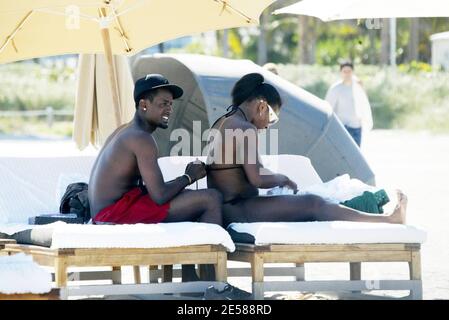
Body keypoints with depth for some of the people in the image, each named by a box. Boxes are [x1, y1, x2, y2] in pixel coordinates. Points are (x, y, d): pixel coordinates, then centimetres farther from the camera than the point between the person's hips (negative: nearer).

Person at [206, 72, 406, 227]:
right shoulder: (244, 129, -13)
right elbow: (256, 178, -21)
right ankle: (390, 220, -12)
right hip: (238, 210, -10)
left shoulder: (222, 124, 18)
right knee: (312, 204, -12)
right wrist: (281, 179, -3)